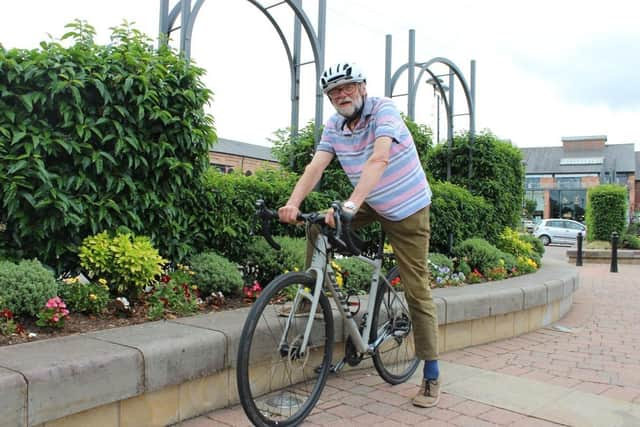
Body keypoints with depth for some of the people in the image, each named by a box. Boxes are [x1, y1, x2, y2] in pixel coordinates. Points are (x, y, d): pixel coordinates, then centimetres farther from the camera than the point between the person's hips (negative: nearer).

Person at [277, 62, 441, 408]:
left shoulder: (383, 109, -22)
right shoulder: (333, 127, -5)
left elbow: (378, 160, -37)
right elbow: (316, 166, -16)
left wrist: (350, 205, -50)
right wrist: (293, 203, -35)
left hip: (407, 210, -5)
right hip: (371, 205, 6)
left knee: (417, 291, -3)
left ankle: (432, 375, 8)